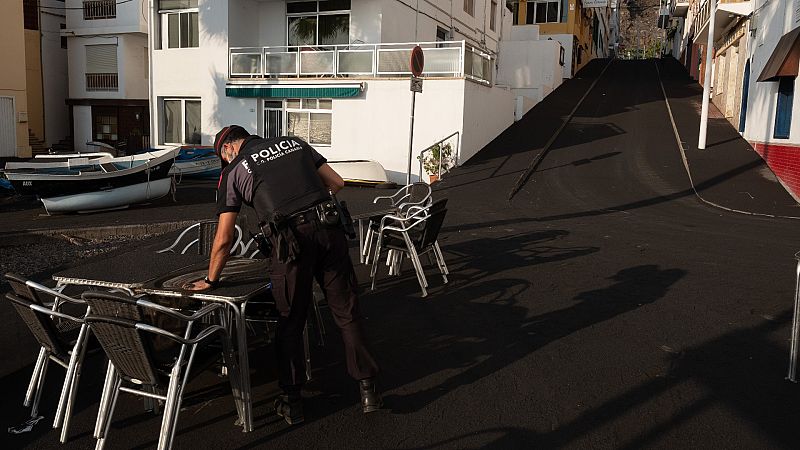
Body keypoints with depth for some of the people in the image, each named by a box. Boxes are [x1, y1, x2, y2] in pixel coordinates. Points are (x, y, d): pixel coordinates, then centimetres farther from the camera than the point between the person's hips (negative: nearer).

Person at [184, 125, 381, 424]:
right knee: (347, 312, 11)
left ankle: (292, 402, 22)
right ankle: (368, 390, 17)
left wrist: (210, 280, 22)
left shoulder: (233, 171, 11)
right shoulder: (293, 142, 20)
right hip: (329, 230, 3)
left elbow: (224, 239, 9)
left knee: (290, 323, 13)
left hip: (291, 241, -3)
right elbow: (337, 183, 19)